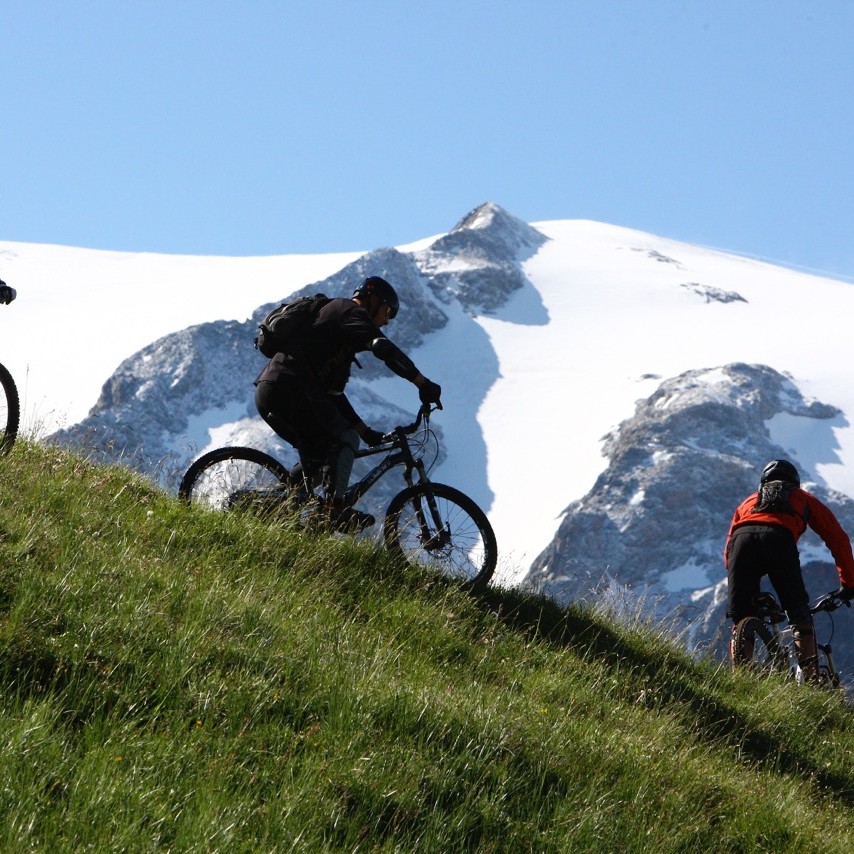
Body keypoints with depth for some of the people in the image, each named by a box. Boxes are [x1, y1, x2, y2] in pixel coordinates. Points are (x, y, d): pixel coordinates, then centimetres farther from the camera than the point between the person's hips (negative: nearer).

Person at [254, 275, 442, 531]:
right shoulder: (351, 312, 4)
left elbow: (333, 394, 33)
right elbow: (384, 348, -16)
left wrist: (366, 431, 30)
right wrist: (423, 383, -14)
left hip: (266, 394, 10)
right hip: (290, 388, -10)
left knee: (317, 450, 21)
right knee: (346, 439, -5)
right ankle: (336, 508, -16)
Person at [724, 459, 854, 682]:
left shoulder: (749, 501, 41)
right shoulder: (803, 498, 37)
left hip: (742, 538, 2)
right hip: (778, 538, -2)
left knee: (740, 617, 11)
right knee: (799, 613, 4)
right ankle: (811, 678, -9)